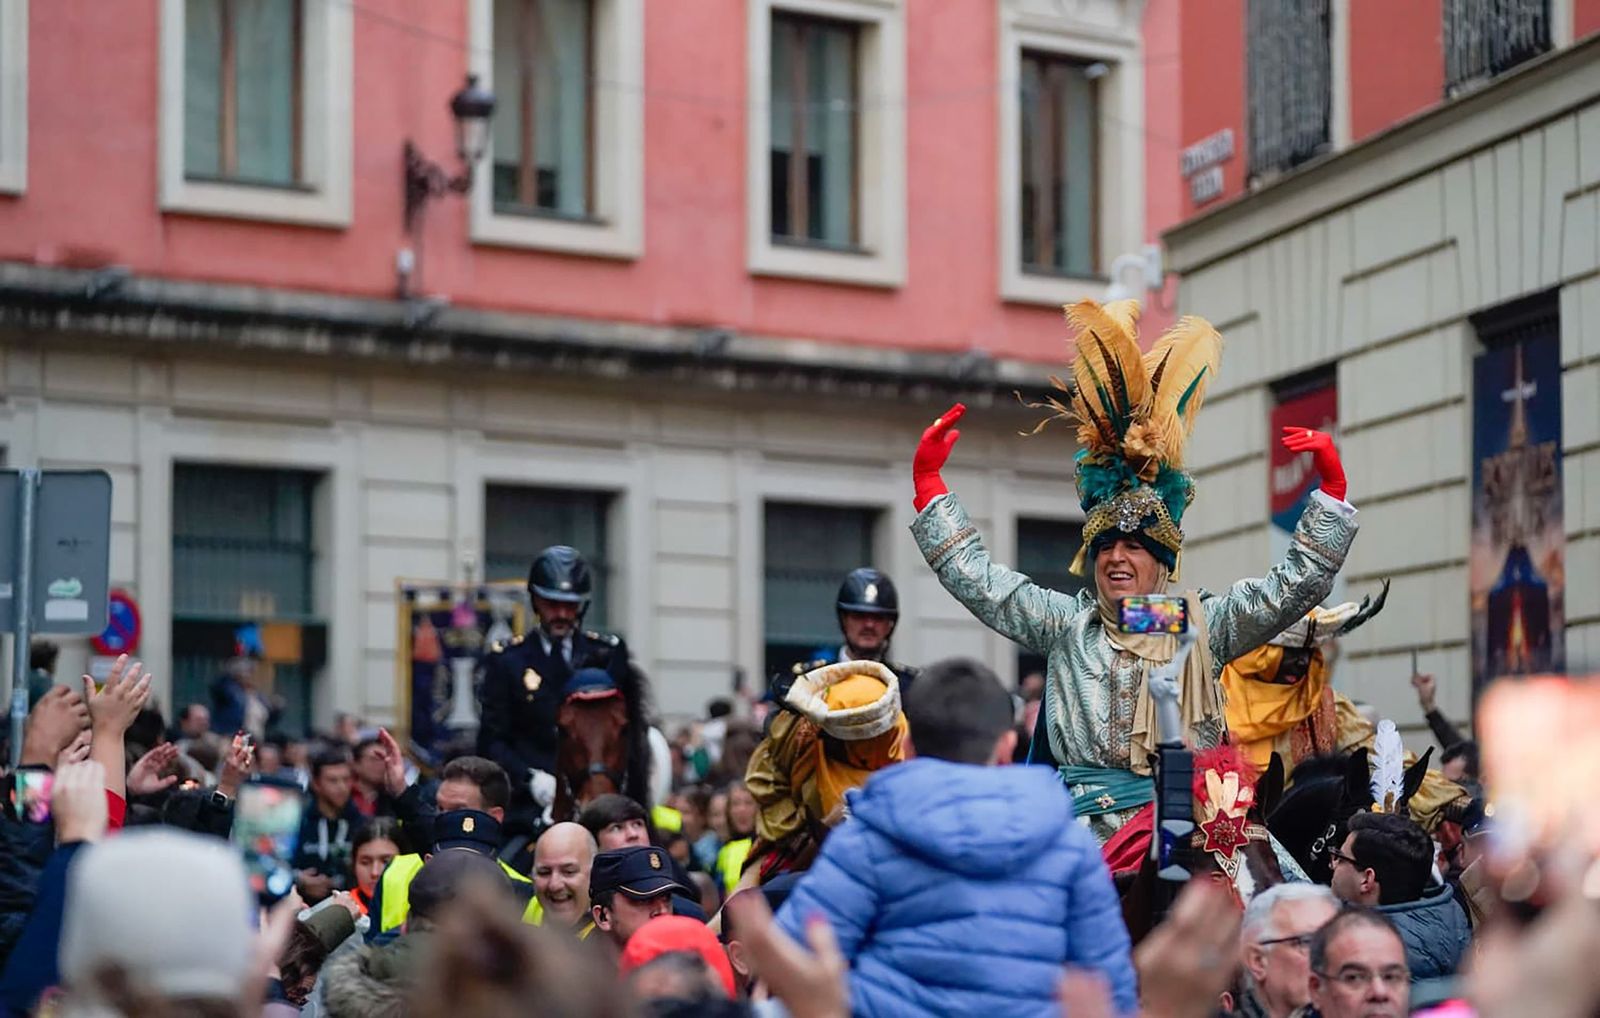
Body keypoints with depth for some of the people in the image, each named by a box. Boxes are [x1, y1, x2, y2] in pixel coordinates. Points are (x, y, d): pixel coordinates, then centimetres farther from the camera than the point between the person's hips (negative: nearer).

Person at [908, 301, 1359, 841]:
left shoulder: (1204, 625, 13)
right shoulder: (1065, 624, 16)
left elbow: (1298, 582, 11)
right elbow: (976, 577, 17)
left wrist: (1331, 484, 3)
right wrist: (927, 480, 14)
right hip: (1085, 827, 1)